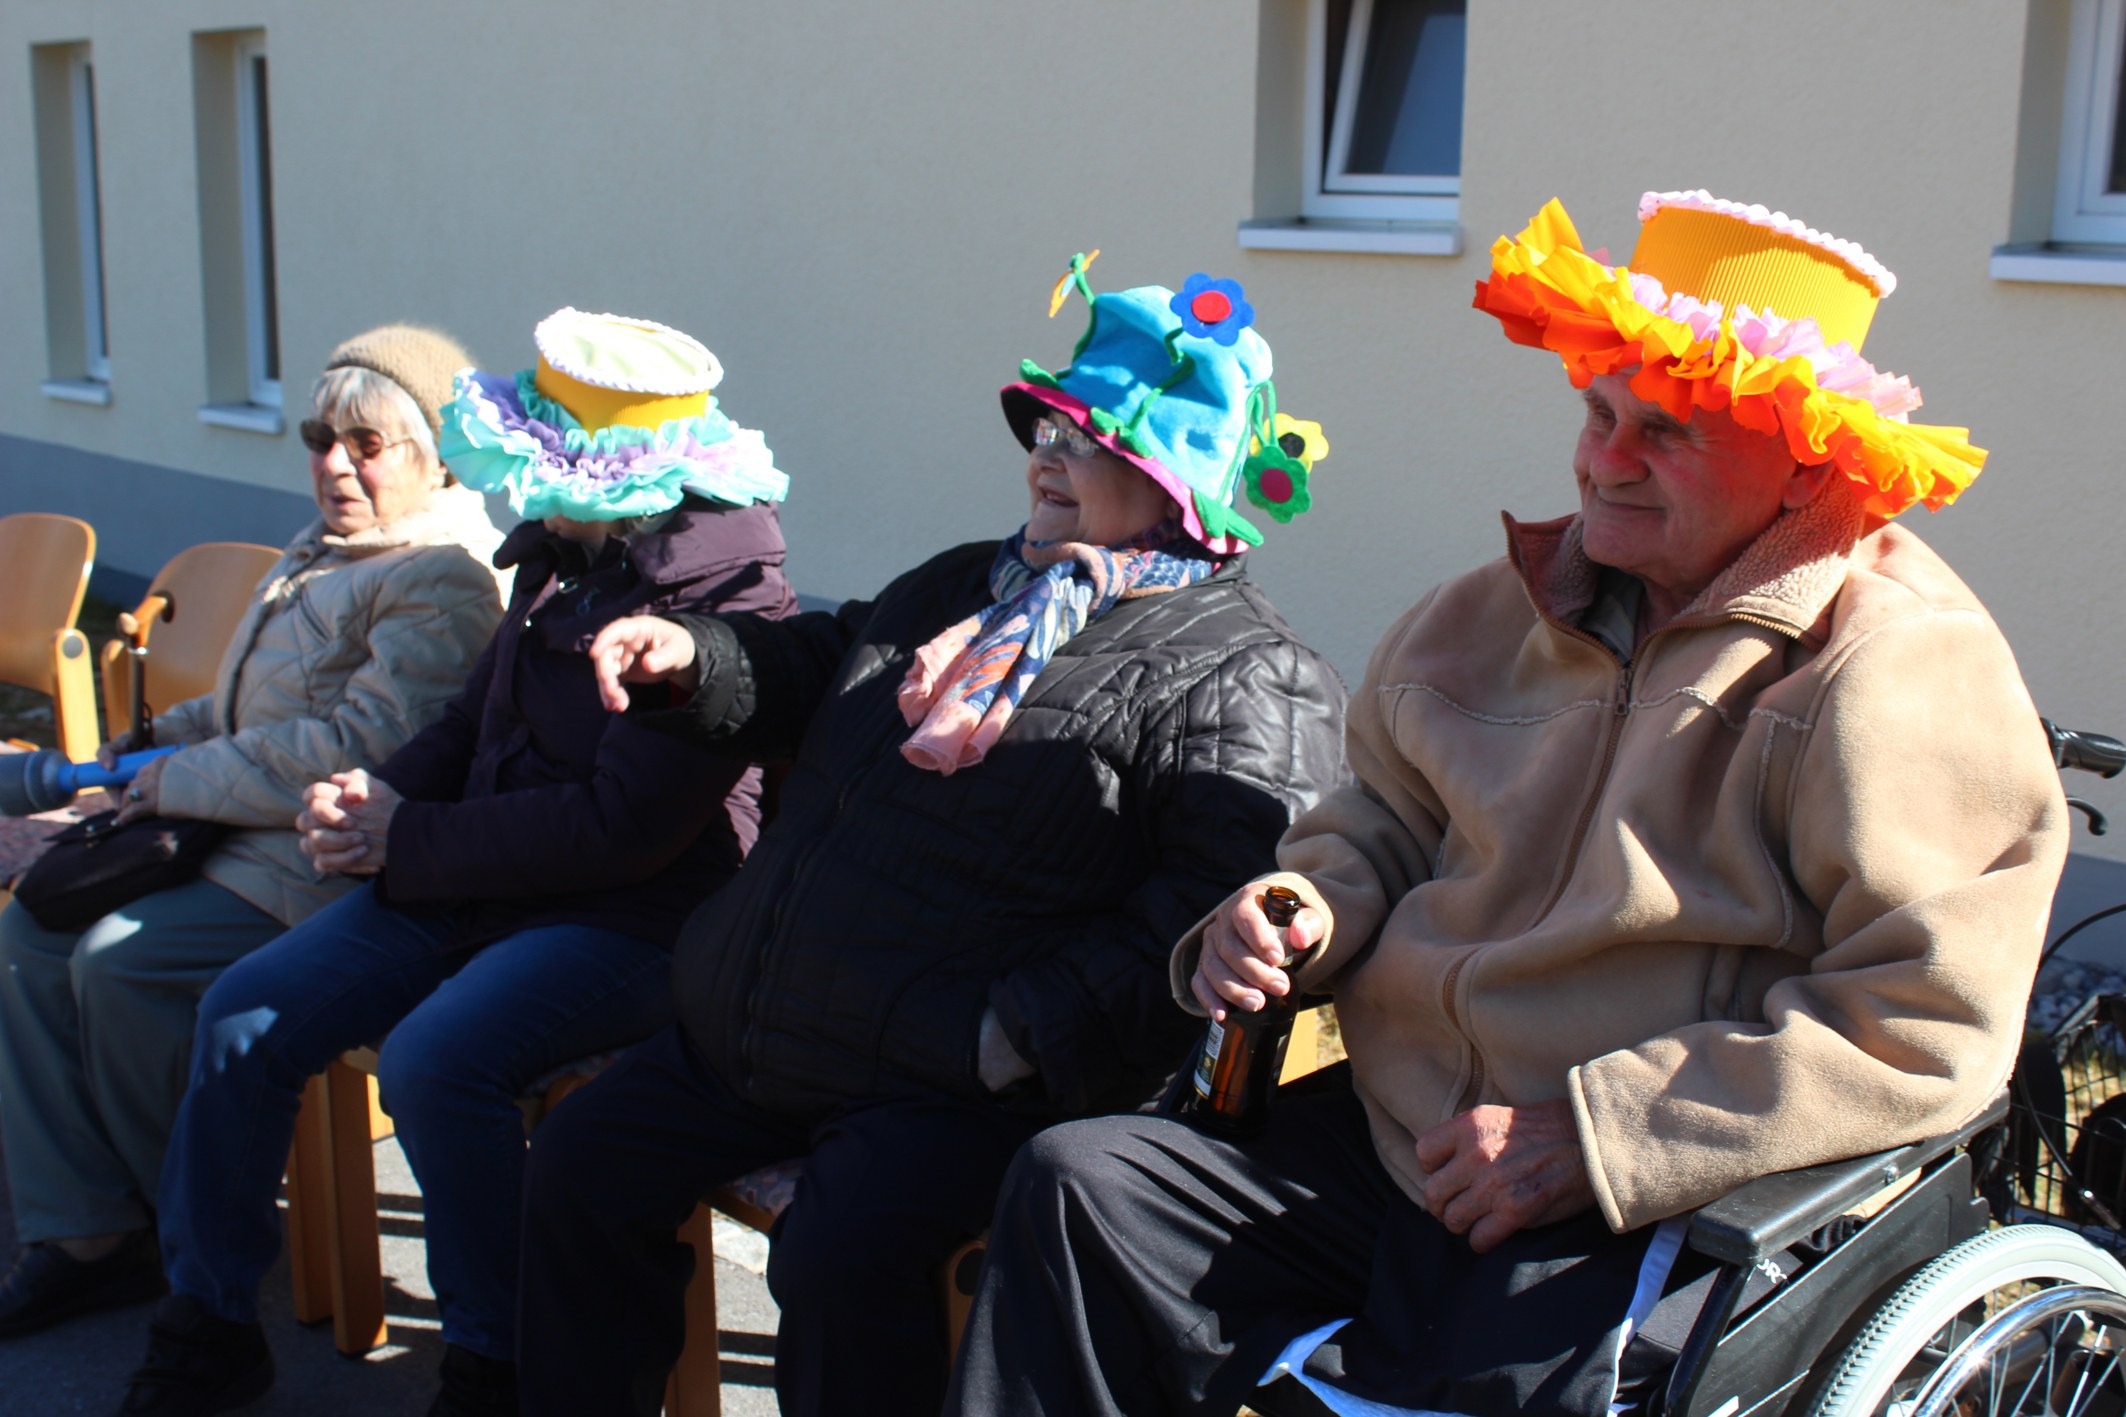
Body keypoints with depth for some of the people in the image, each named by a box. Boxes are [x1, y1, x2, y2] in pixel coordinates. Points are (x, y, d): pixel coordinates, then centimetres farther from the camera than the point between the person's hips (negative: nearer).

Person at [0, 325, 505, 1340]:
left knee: (121, 962, -23)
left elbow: (363, 749, -26)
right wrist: (158, 745, 12)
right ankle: (83, 1235, 2)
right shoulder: (325, 551, 17)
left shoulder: (445, 579, -17)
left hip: (326, 872, -11)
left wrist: (187, 780, -17)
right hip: (238, 837, 11)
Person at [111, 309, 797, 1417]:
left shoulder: (727, 602, -19)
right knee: (247, 1014, -1)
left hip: (635, 920, -9)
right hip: (479, 883, 9)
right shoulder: (563, 557, 8)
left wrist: (410, 841, -15)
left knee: (435, 1059, -31)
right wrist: (374, 797, 0)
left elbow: (623, 826, -23)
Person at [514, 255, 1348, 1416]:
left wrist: (1026, 1037, -25)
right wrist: (695, 659, 12)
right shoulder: (964, 586, 17)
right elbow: (818, 673, 32)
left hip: (963, 1082, -8)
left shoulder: (1242, 678, -10)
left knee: (842, 1255, -29)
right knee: (582, 1170, 7)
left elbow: (1229, 905, -21)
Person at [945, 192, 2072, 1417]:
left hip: (1651, 1221, -6)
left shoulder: (1905, 666, -11)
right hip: (1391, 1138, 6)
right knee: (1079, 1184, -9)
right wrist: (1303, 908, -2)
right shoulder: (1514, 603, 10)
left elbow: (1927, 1029, -17)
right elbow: (1387, 812, 23)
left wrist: (1592, 1136, -18)